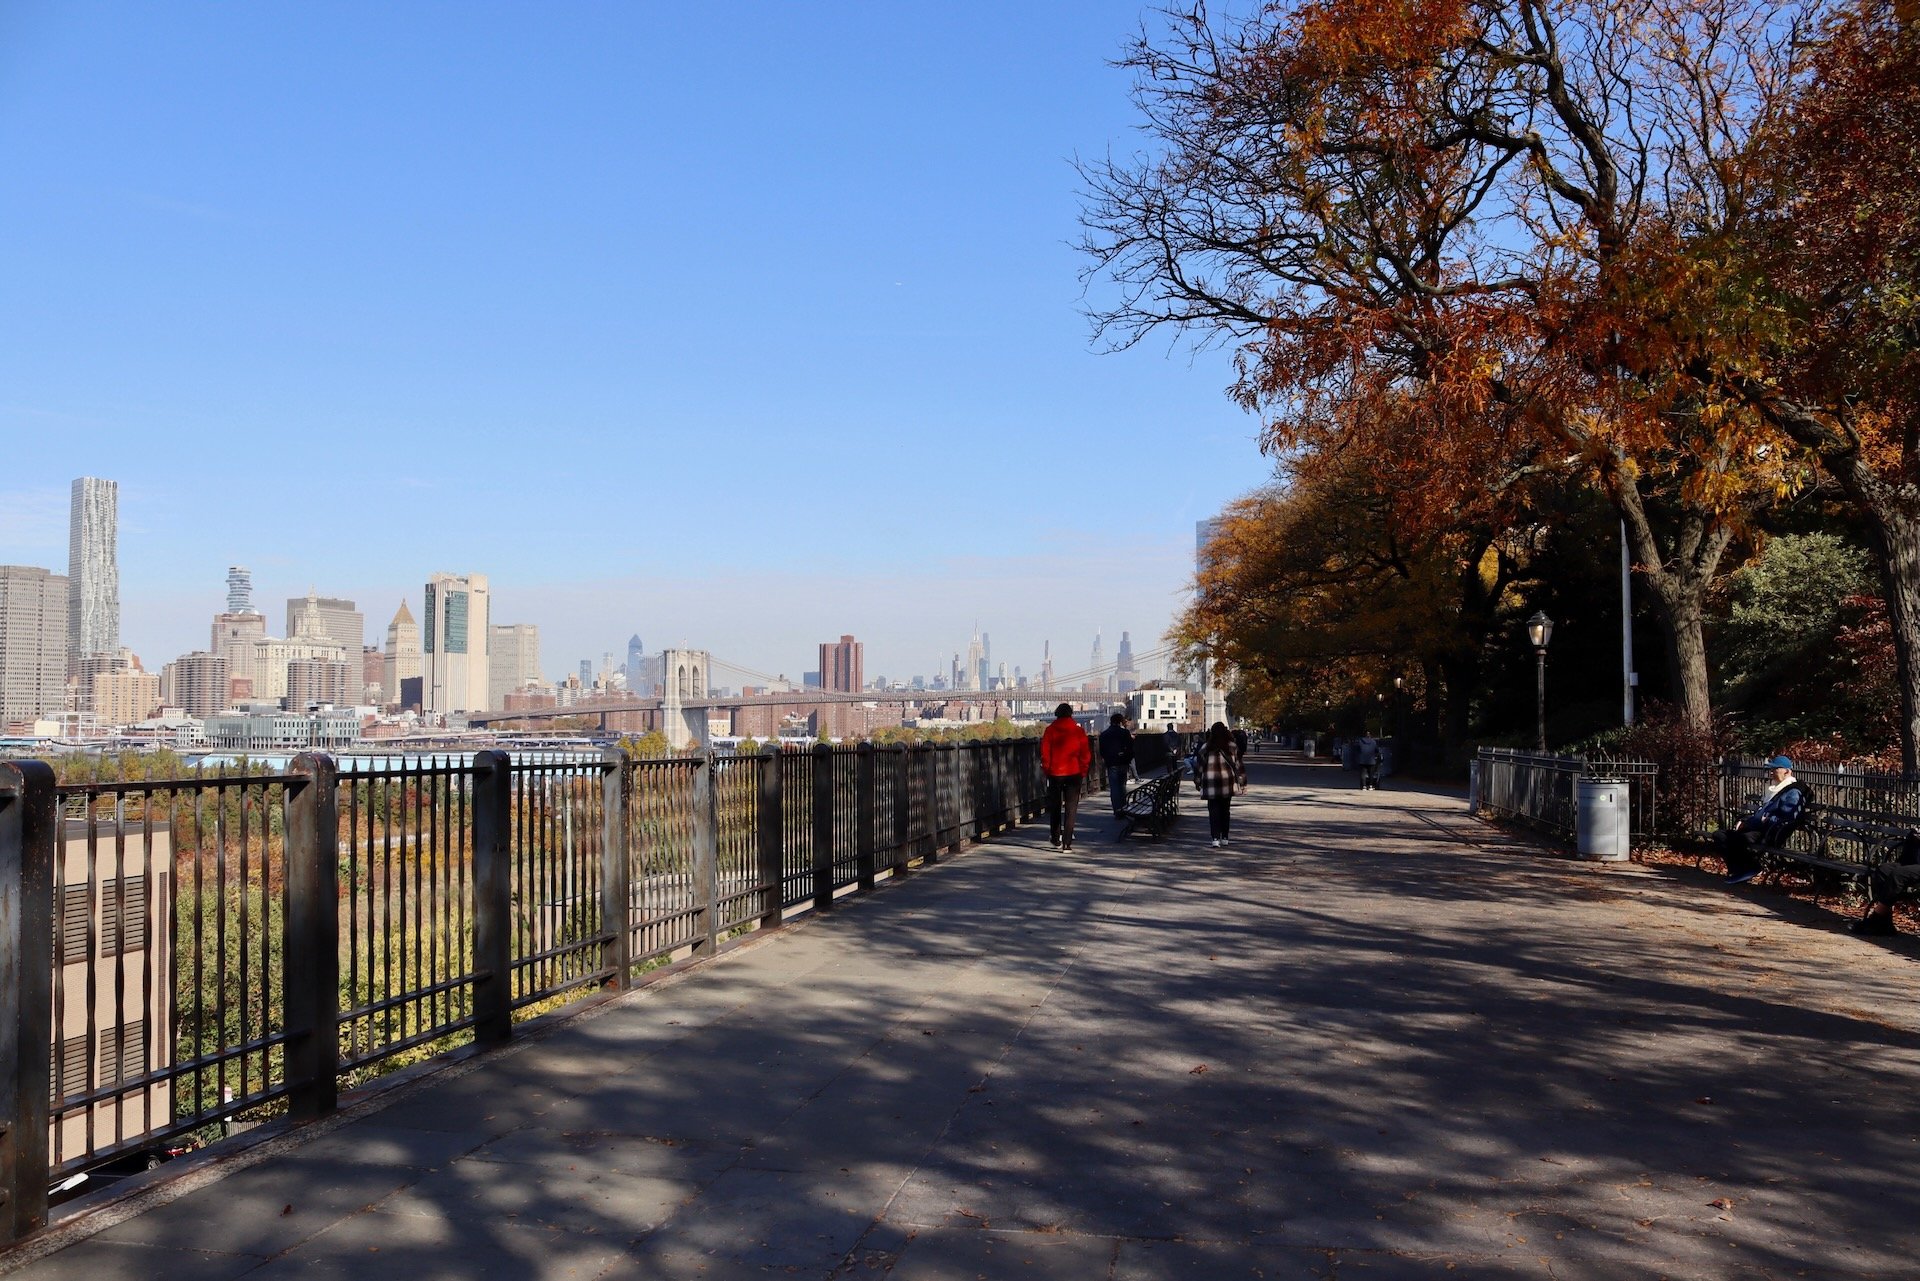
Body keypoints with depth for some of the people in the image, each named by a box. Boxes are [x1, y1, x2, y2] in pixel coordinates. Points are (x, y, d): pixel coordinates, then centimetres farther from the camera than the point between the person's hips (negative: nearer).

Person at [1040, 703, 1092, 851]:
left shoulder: (1050, 730, -3)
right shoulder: (1078, 731, 0)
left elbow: (1045, 752, -2)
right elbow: (1085, 754, 1)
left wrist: (1047, 769, 9)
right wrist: (1083, 771, 11)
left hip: (1055, 773, 0)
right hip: (1074, 773, 0)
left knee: (1055, 807, 15)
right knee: (1071, 808, 2)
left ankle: (1056, 839, 20)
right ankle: (1067, 842, -5)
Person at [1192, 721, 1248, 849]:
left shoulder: (1205, 747, -1)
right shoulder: (1231, 746, 0)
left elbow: (1198, 765, 3)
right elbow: (1238, 764, 3)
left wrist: (1197, 782, 14)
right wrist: (1242, 781, 11)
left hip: (1211, 783, -1)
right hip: (1227, 782, 1)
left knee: (1214, 811, 0)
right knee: (1225, 811, 13)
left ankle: (1216, 839, -11)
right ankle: (1224, 838, 20)